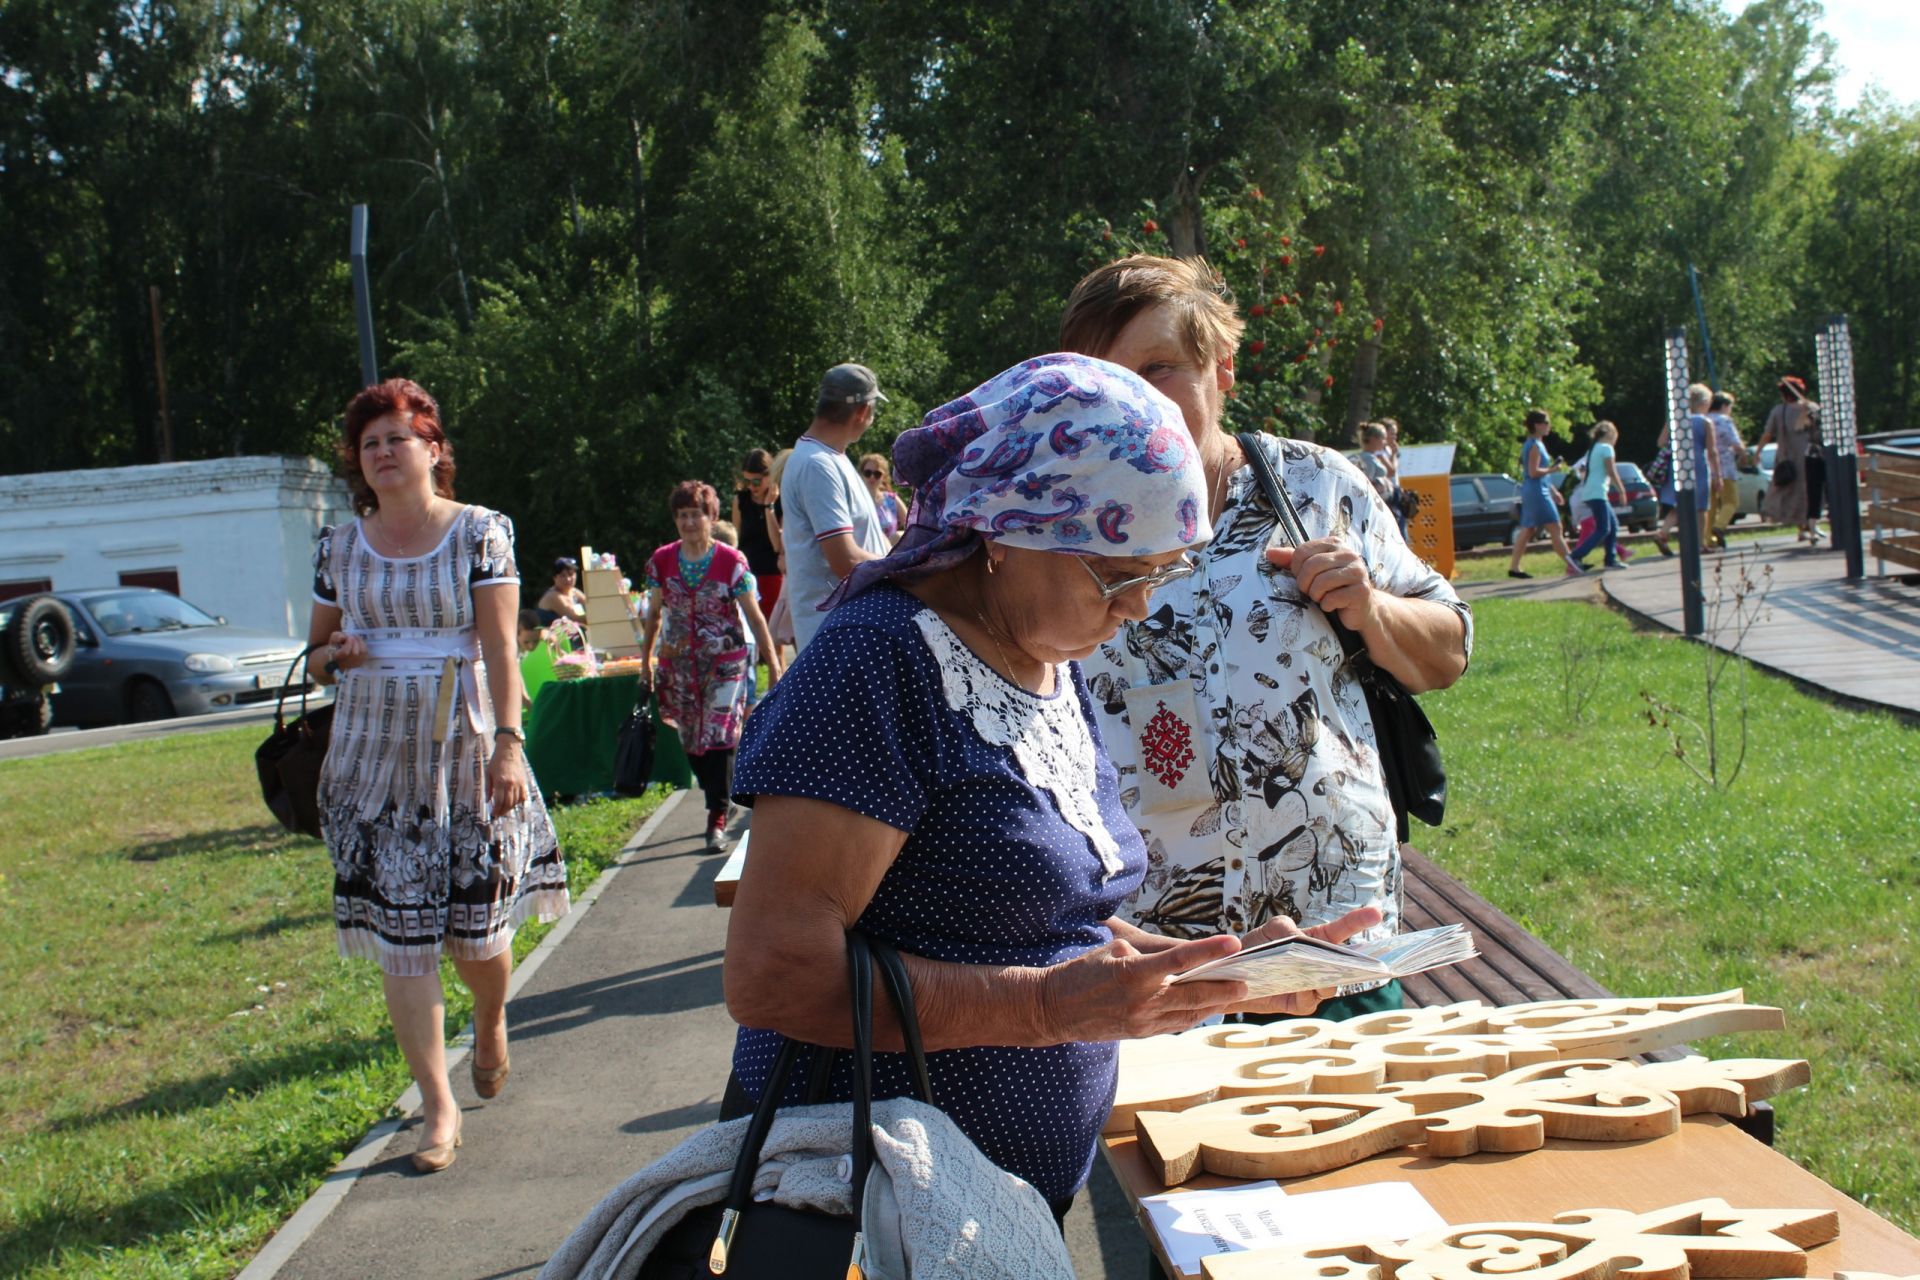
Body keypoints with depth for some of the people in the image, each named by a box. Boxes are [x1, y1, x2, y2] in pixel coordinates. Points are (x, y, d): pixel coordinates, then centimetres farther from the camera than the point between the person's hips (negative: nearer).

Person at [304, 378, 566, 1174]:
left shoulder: (481, 533, -1)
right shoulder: (340, 547, 8)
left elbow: (501, 646, -7)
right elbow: (316, 654, 17)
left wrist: (508, 744, -16)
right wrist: (334, 656, -7)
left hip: (464, 751, -2)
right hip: (375, 758, 3)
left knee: (478, 929, 2)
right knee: (400, 937, -2)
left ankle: (491, 1026, 38)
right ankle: (438, 1107, 6)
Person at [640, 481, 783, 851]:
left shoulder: (731, 562, -7)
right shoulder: (661, 561, 2)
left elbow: (754, 616, -3)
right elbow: (654, 614, 13)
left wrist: (773, 663, -6)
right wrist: (645, 661, 13)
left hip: (725, 663, -3)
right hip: (678, 665, 3)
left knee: (720, 737, -12)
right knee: (692, 742, 7)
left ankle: (717, 819, -8)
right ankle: (720, 802, 24)